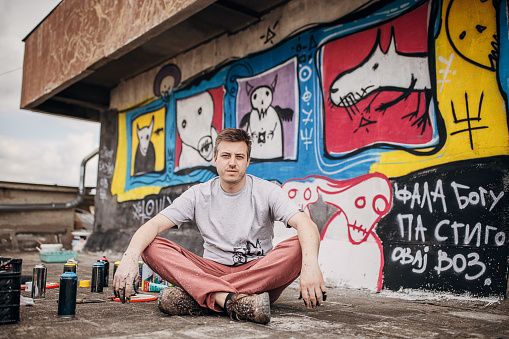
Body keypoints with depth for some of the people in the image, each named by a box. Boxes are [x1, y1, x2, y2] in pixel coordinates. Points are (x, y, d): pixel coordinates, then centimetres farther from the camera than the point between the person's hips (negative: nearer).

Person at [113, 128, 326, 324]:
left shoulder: (267, 192, -4)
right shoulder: (199, 195, 2)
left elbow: (306, 225, -18)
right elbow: (154, 225, -8)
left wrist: (311, 265, -40)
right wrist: (130, 257, -29)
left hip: (259, 274, -1)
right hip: (213, 272, 1)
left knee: (299, 246, -30)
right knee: (152, 246, -18)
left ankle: (196, 295, -34)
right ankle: (231, 299, -39)